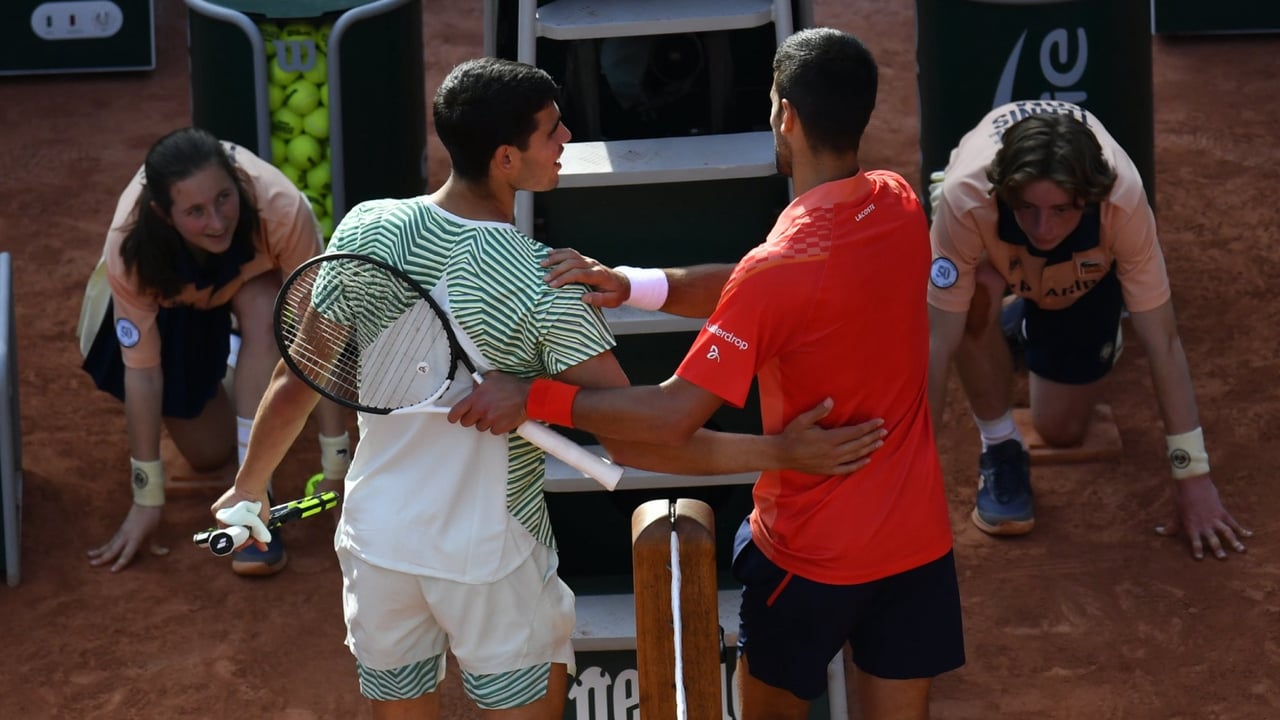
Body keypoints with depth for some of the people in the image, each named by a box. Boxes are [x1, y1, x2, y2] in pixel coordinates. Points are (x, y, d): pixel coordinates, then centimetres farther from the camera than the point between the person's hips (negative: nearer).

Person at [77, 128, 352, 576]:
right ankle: (222, 358, 32)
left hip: (255, 274, -1)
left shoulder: (282, 210, -42)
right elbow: (142, 370, -29)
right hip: (173, 296, 1)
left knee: (263, 314, -36)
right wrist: (148, 500, -24)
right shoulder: (132, 248, -38)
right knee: (209, 456, 1)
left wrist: (336, 467, -31)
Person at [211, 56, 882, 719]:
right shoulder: (543, 282, -22)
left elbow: (295, 385, -2)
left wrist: (249, 487, 15)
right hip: (491, 554, -4)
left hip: (378, 538, 4)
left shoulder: (365, 229, -11)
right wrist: (779, 450, -18)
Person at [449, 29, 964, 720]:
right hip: (920, 540, 5)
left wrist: (532, 398, -20)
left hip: (814, 554, -5)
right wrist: (633, 285, -12)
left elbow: (672, 417, -25)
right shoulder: (900, 204, -4)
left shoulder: (780, 267, -25)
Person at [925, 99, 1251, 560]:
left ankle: (1034, 327, 35)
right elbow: (939, 341, -41)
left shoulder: (1123, 198, -41)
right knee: (979, 290, -37)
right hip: (994, 250, -1)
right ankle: (999, 447, -13)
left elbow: (1162, 340, -34)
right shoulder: (966, 197, -45)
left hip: (1084, 275, 1)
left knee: (1062, 433, 4)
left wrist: (1194, 479, -32)